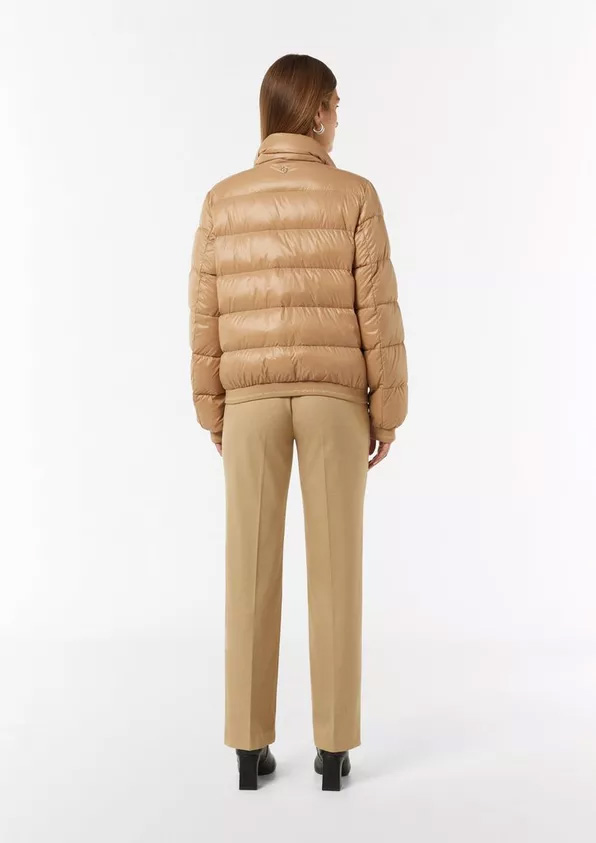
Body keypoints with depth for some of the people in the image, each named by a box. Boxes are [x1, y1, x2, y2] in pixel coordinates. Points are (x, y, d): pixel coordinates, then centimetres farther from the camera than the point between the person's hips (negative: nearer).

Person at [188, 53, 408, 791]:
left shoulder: (222, 202, 4)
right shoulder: (355, 197, -2)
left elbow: (207, 321, 2)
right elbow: (377, 314, -6)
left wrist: (214, 416, 10)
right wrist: (387, 413, 2)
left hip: (253, 400, 2)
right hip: (334, 400, -1)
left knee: (252, 571, 5)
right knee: (335, 570, 4)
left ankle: (250, 747, 10)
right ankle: (333, 748, 9)